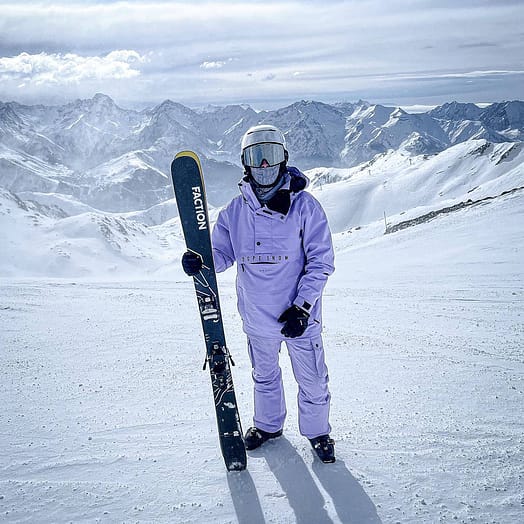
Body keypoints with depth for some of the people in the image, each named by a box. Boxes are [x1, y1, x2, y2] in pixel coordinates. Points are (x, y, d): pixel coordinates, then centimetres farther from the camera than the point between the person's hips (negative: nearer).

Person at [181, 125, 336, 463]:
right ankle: (268, 424, 48)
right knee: (264, 377, 24)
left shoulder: (304, 205, -13)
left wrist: (301, 306, -19)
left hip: (299, 317, -3)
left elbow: (320, 261, -12)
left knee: (312, 381, 11)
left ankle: (317, 432, 36)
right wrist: (200, 261, -21)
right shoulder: (236, 210, -2)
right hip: (257, 317, 3)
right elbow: (222, 253, 2)